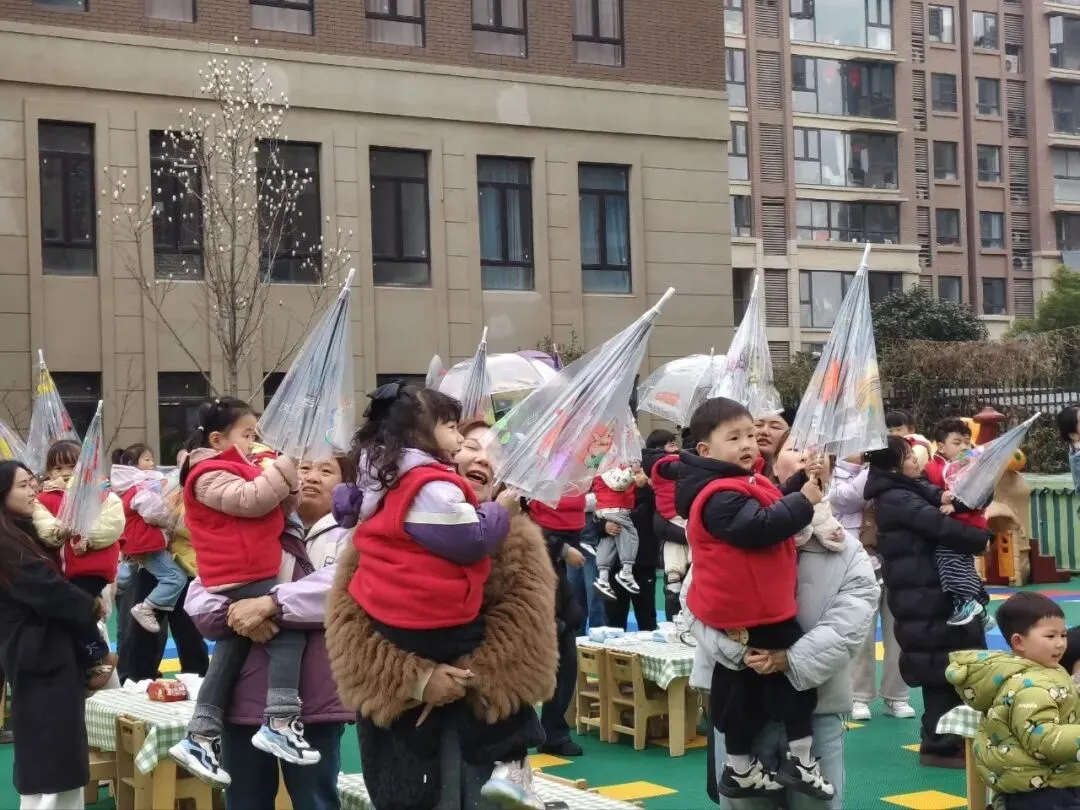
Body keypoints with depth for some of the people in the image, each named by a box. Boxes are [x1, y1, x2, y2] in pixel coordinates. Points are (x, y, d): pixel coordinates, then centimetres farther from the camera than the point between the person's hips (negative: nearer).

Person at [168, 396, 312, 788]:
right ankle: (279, 725, -21)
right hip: (243, 578, -11)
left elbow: (279, 509, 23)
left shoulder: (232, 470, 23)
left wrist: (287, 481, 5)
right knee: (289, 632, -17)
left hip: (244, 577, 11)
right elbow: (251, 501, -26)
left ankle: (200, 738, 17)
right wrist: (282, 469, -19)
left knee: (230, 653, 13)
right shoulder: (211, 475, -10)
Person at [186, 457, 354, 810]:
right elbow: (198, 595, 6)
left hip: (314, 700, -3)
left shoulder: (348, 537, 4)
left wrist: (269, 604, -22)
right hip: (245, 697, 3)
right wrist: (234, 613, -14)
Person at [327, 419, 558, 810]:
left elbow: (524, 627, -8)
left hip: (484, 721, 0)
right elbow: (350, 614, -7)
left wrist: (467, 679, -18)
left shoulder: (516, 537, 4)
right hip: (397, 719, 0)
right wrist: (414, 679, -18)